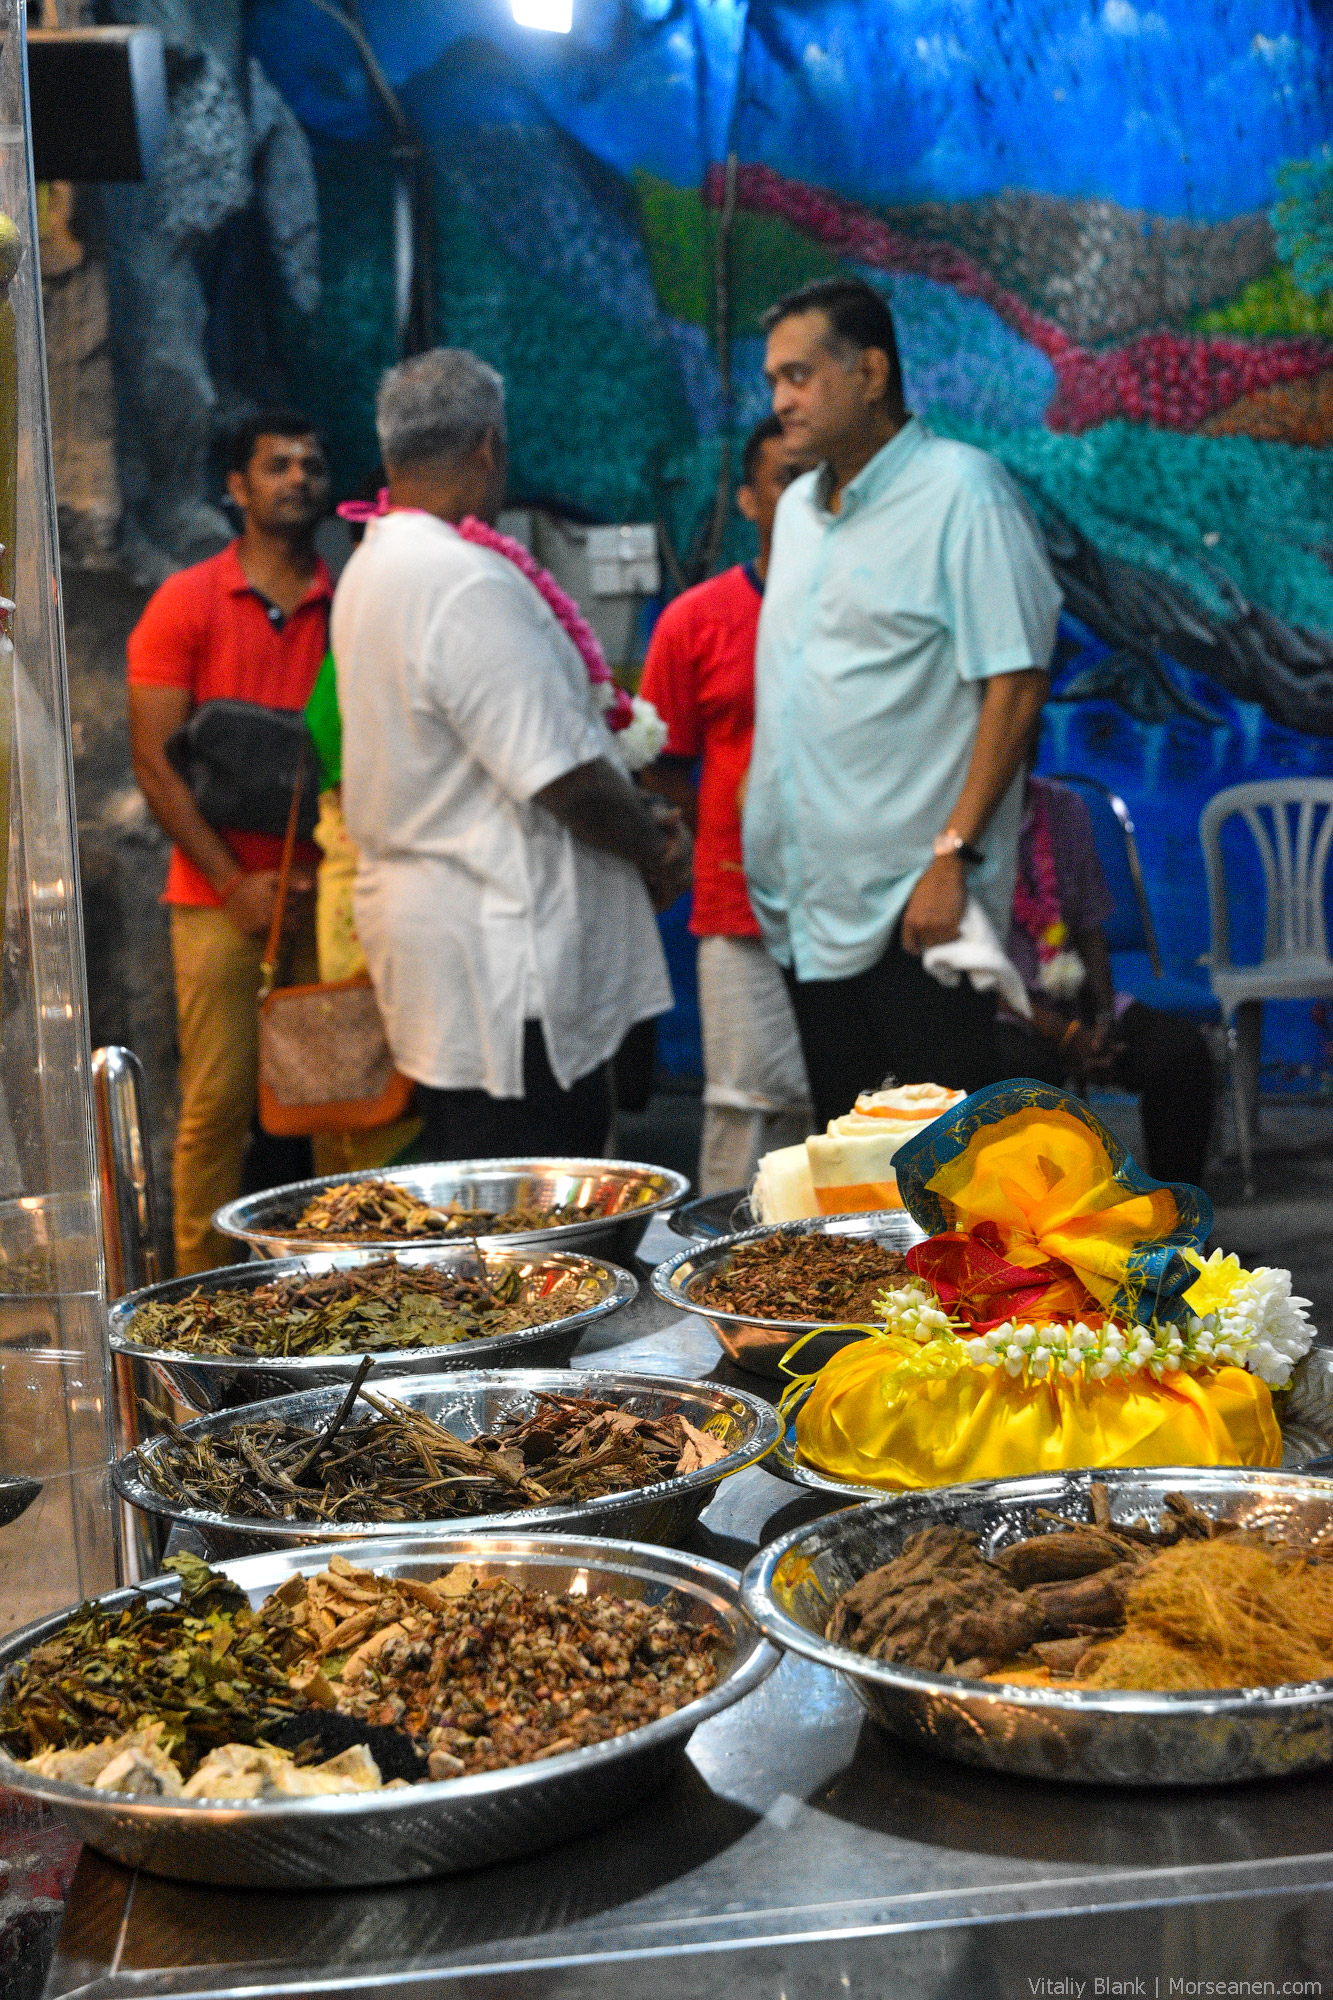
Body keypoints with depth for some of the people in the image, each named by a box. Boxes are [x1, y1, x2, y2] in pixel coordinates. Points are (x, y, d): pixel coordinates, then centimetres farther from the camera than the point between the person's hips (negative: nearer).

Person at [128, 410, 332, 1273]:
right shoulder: (186, 604, 3)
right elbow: (155, 761, -2)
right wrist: (234, 881, -9)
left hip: (330, 894, 3)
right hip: (222, 899, -2)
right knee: (218, 1103, -3)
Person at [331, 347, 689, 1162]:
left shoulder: (371, 569, 14)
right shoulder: (467, 583, -20)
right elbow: (564, 777, -20)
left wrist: (636, 812, 12)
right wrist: (657, 852, -2)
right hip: (503, 964, -11)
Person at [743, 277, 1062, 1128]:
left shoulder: (961, 491, -7)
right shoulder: (799, 507, 17)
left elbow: (1015, 682, -14)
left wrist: (953, 855, -20)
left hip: (914, 898, -7)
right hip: (806, 899, 8)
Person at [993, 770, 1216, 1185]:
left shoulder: (1066, 808, 8)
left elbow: (1090, 928, 12)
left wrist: (1103, 1017, -5)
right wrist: (1062, 1033, -16)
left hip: (1069, 994, 6)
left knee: (1181, 1048, -16)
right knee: (1024, 1064, -38)